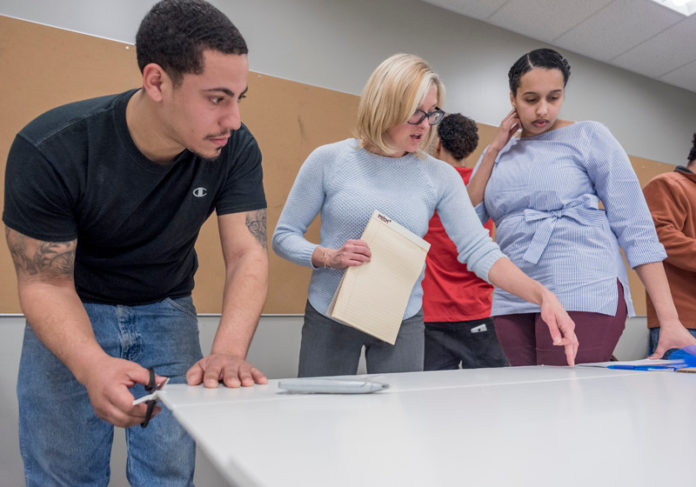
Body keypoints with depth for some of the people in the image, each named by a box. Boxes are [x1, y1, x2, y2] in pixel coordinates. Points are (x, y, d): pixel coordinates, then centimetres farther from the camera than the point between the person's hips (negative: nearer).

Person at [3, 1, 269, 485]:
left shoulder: (235, 149, -19)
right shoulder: (50, 150, -26)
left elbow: (248, 253, -20)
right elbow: (46, 283, -20)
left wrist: (229, 351, -39)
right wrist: (92, 365, -40)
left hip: (166, 310, 2)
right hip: (73, 313, -1)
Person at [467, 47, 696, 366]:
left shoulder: (589, 136, 4)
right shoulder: (501, 154, 15)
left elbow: (634, 228, -2)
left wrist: (669, 320, -10)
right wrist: (495, 148, 3)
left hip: (583, 295, -3)